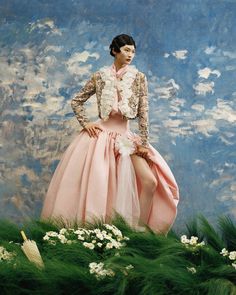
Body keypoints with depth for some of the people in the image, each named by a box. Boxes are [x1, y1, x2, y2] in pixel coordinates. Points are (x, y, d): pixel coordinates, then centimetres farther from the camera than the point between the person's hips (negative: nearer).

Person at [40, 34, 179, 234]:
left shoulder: (139, 78, -1)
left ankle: (139, 229, 0)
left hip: (125, 137, 1)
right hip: (100, 134, -1)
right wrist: (85, 123, -3)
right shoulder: (100, 76, 0)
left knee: (151, 182, -11)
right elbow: (77, 101, 10)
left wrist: (144, 143, -8)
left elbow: (144, 113, -3)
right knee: (91, 184, -4)